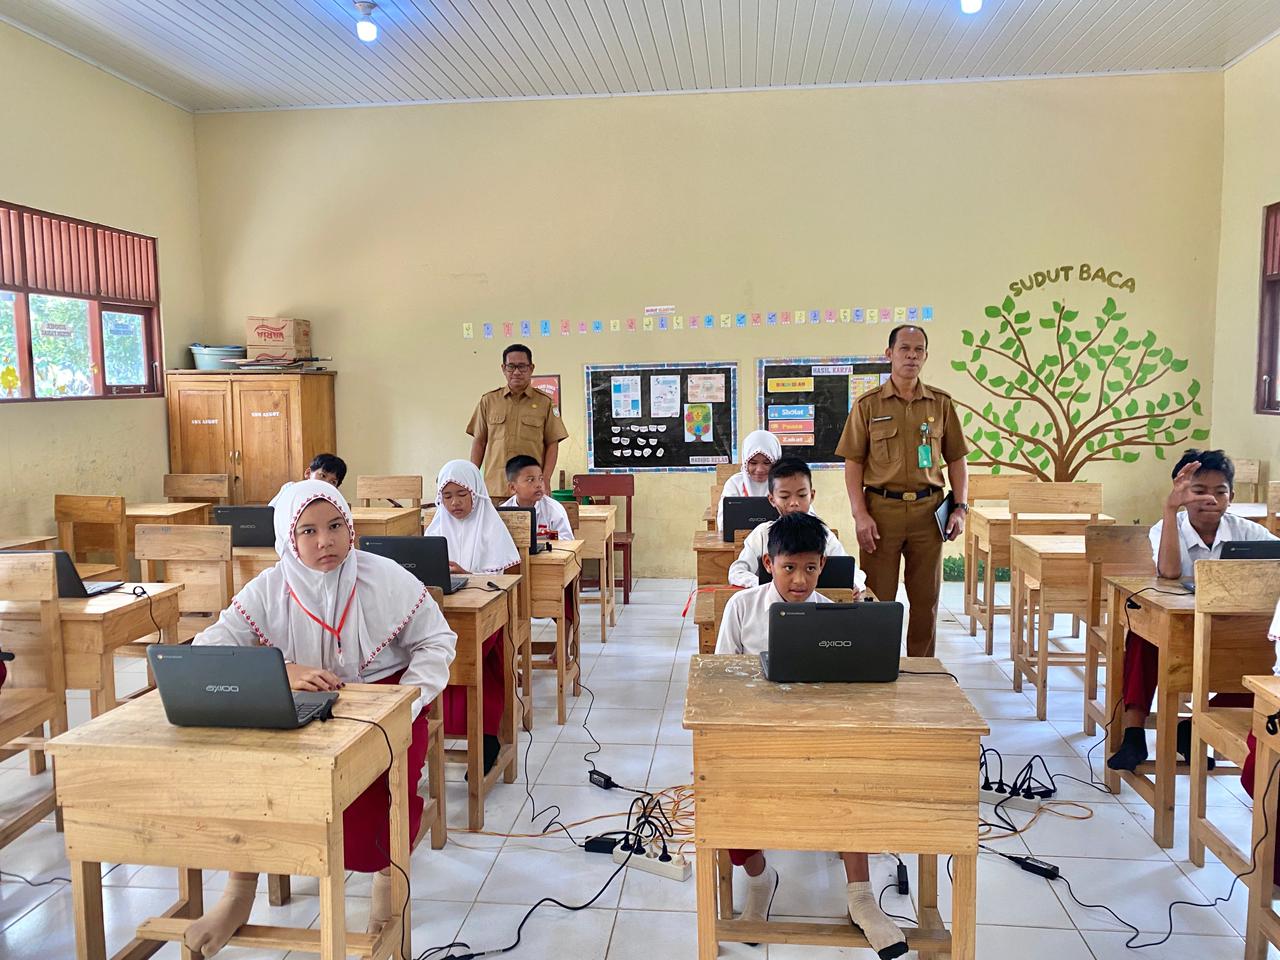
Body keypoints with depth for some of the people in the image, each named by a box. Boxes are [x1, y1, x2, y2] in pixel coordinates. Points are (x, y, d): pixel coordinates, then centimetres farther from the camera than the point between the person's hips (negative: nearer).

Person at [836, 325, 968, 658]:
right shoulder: (868, 404, 2)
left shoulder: (941, 403, 8)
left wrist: (960, 507, 1)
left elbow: (956, 459, 12)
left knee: (926, 597, 9)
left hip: (928, 510, 2)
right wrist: (860, 514, -9)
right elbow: (853, 463, 0)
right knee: (877, 597, 3)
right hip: (881, 508, -2)